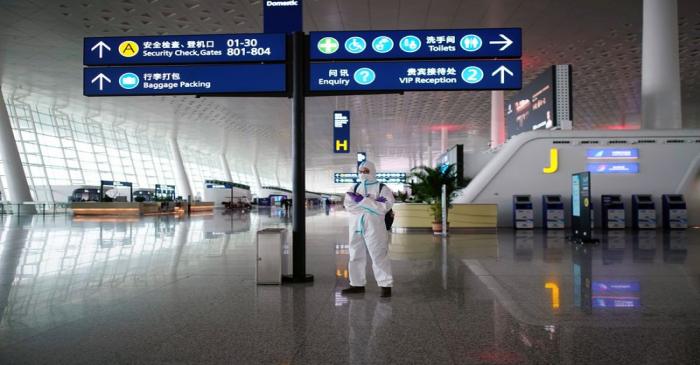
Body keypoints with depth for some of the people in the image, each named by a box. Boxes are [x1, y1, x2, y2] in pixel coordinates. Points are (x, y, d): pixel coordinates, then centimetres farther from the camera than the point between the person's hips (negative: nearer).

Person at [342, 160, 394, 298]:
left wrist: (362, 201, -18)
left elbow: (384, 207, -17)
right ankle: (357, 284, 23)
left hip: (374, 228, -5)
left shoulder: (382, 188, -1)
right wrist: (372, 203, -15)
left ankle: (386, 285, 2)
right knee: (356, 257, 11)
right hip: (356, 228, 5)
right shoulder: (354, 188, 11)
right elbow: (348, 205, -6)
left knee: (379, 257, -5)